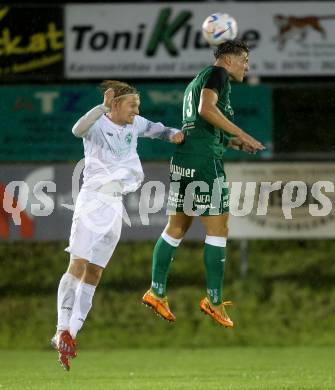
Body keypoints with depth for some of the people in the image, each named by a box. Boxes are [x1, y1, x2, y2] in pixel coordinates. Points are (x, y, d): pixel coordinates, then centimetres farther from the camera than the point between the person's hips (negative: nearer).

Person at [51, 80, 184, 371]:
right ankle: (63, 329, -19)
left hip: (115, 205, 7)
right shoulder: (98, 125, -12)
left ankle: (71, 334, 8)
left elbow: (154, 129, 28)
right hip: (92, 200, -7)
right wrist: (103, 107, -47)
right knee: (78, 265, -16)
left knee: (94, 272, 5)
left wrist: (173, 134, 8)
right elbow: (79, 129, -34)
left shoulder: (134, 125, 8)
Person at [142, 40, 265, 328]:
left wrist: (233, 142, 22)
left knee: (176, 228, 12)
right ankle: (214, 300, -6)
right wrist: (241, 134, -16)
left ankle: (157, 292, 12)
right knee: (218, 230, -5)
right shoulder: (217, 73, -2)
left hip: (184, 156, 10)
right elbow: (207, 109, -19)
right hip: (204, 158, -10)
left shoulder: (197, 81, 27)